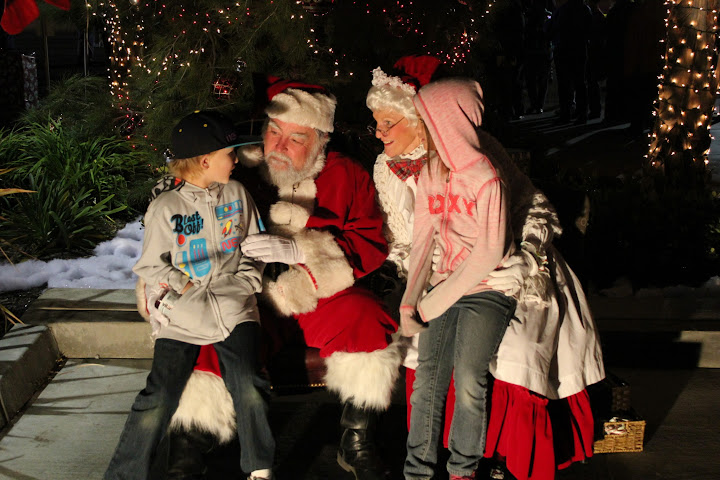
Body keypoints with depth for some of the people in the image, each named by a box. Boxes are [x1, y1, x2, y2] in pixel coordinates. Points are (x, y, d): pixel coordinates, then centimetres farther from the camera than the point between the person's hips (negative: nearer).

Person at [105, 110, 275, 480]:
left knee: (247, 385, -18)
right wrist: (185, 287, -5)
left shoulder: (236, 194, 9)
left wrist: (245, 282, 4)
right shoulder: (164, 207, -1)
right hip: (181, 314, -2)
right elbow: (150, 266, 5)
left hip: (233, 306, 2)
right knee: (159, 397, -11)